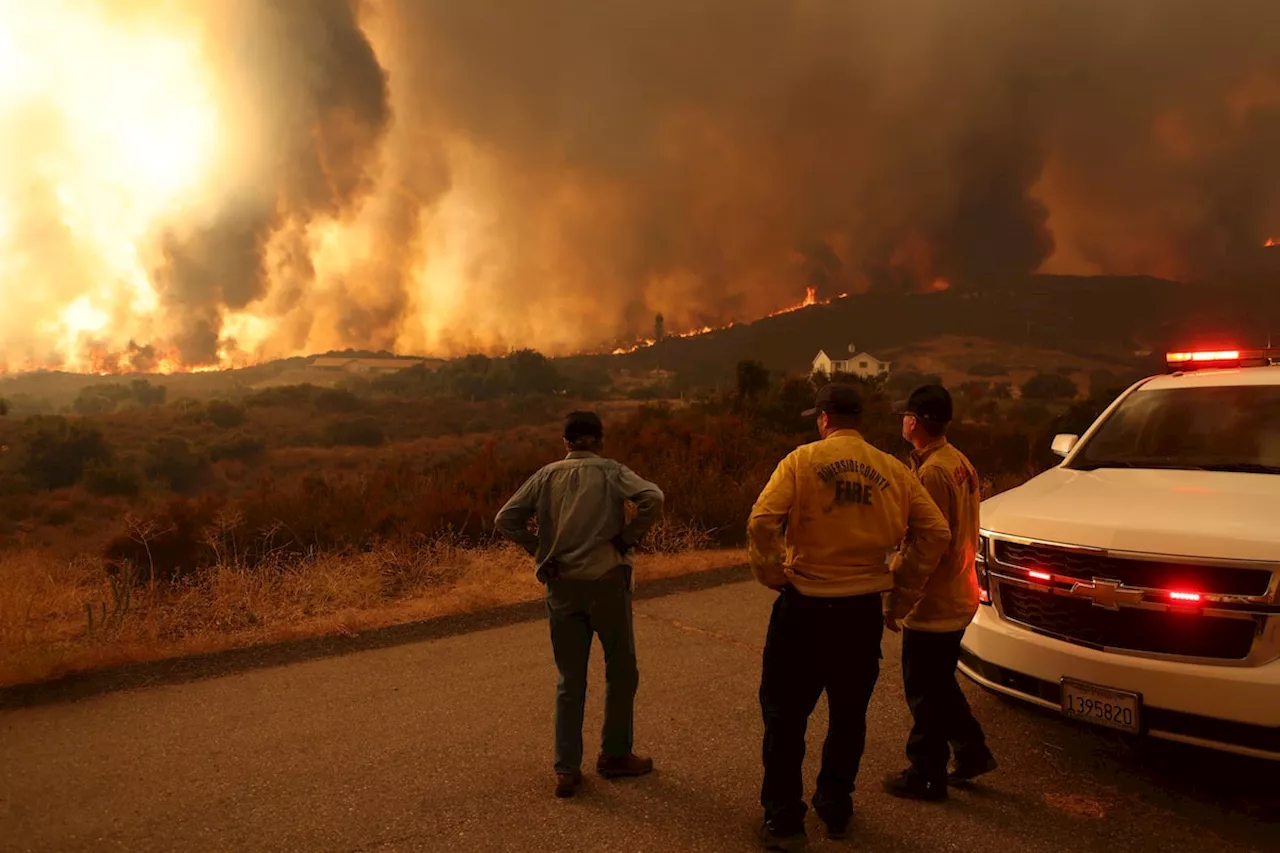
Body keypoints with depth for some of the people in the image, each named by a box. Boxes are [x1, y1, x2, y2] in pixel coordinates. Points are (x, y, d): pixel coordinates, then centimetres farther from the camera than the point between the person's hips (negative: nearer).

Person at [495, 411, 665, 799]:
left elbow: (506, 519, 0)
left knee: (570, 680, 11)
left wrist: (538, 549, 4)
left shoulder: (546, 476, 6)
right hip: (607, 581, -3)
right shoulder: (612, 471, -1)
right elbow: (652, 498, -18)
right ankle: (615, 755, 25)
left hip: (561, 587, 3)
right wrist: (628, 537, -7)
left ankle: (566, 769, 12)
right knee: (621, 671, 15)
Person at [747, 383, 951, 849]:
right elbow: (936, 531, 2)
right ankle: (836, 810, 32)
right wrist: (906, 577, 11)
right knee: (848, 715, 19)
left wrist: (771, 573, -5)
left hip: (804, 606, -3)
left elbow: (762, 522, -19)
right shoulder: (893, 471, 2)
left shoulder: (803, 460, -8)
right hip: (863, 611, 4)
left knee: (785, 715, 9)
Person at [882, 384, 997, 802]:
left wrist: (894, 600, -15)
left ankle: (926, 776, 17)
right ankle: (972, 752, 32)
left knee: (925, 692, 5)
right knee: (940, 683, 23)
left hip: (932, 605, -9)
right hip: (957, 598, 9)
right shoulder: (961, 464, 8)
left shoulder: (931, 472, -22)